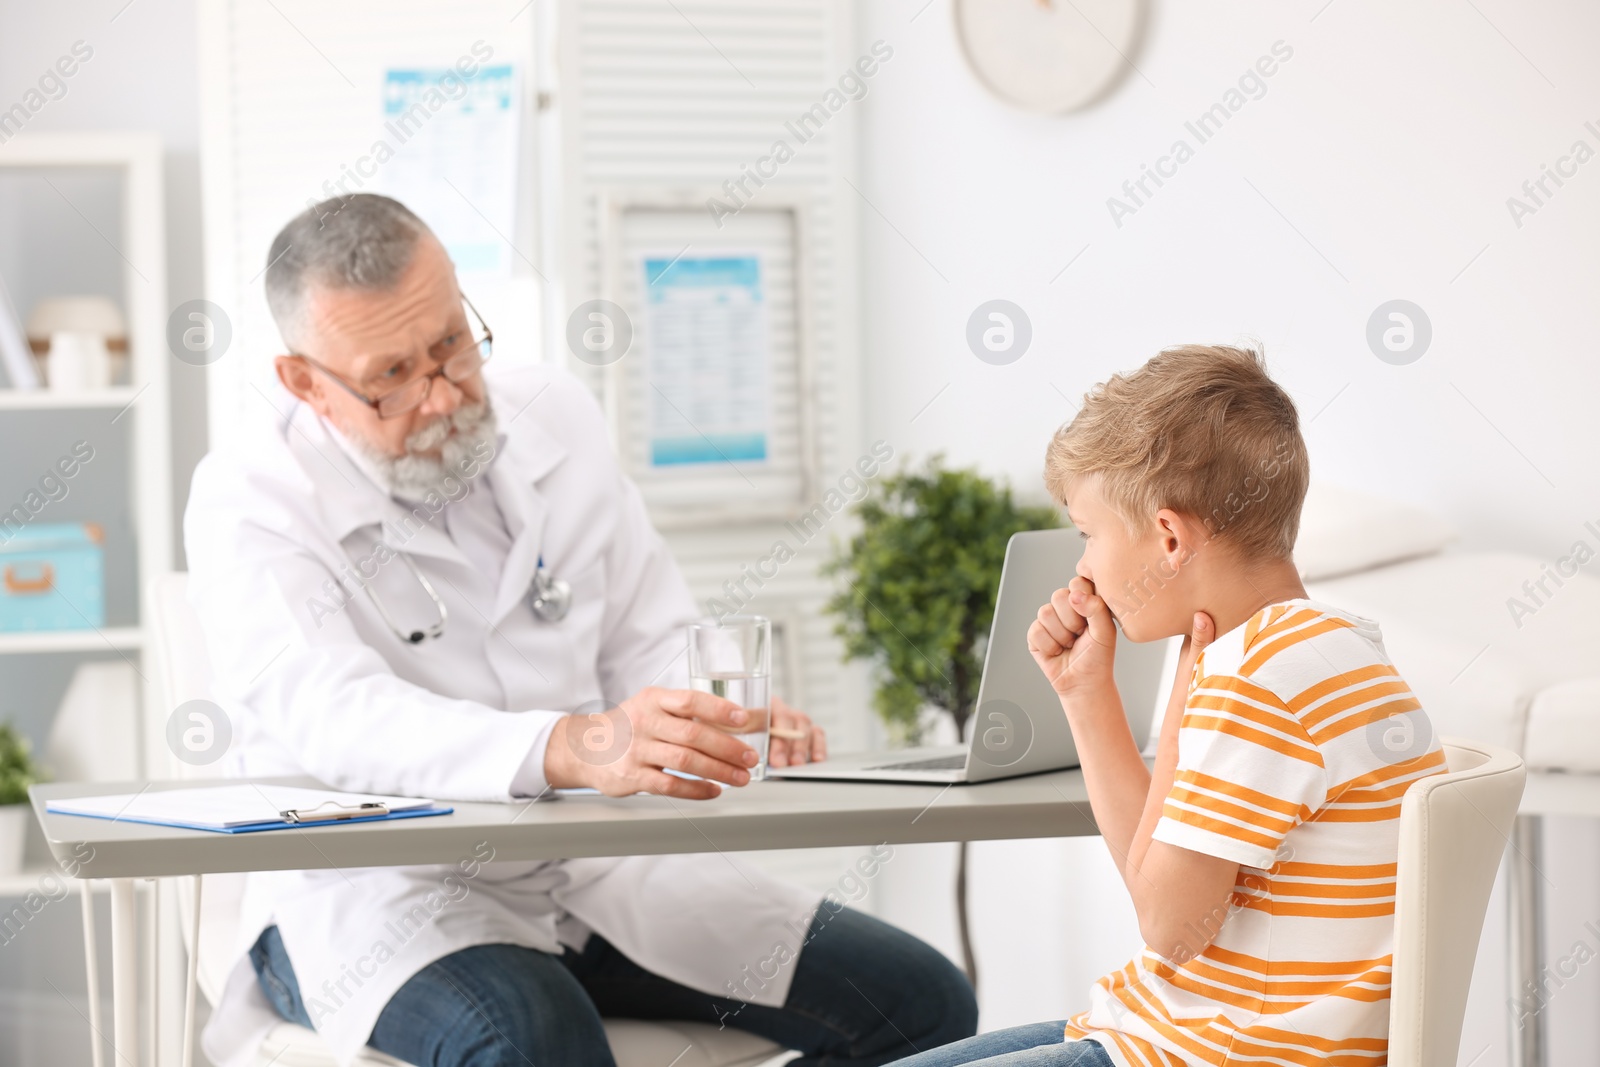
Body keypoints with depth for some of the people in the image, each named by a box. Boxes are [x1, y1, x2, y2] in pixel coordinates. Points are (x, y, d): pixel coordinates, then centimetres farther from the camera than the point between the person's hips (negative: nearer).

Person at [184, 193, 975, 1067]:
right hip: (374, 891, -6)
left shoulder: (554, 417, 8)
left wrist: (721, 723, -10)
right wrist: (573, 749, -45)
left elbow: (650, 644, 16)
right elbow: (329, 716, -28)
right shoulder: (248, 501, -10)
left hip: (594, 863, 6)